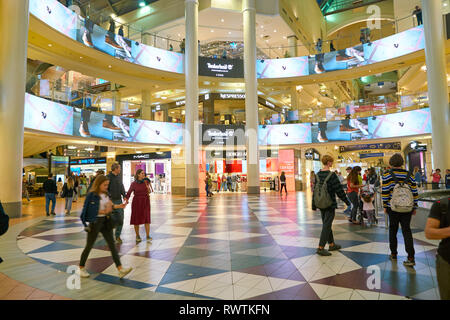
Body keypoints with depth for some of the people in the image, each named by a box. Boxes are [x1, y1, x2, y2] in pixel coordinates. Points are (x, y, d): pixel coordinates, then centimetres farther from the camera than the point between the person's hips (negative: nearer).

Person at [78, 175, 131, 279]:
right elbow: (90, 211, -18)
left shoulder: (105, 194, 6)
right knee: (89, 245, 10)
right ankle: (81, 268, 31)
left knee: (112, 244, 2)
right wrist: (104, 211, -22)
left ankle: (120, 268, 1)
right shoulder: (92, 195, -14)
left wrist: (118, 206, -2)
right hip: (95, 222, -6)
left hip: (105, 221, 6)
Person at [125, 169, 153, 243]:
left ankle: (148, 236, 0)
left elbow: (149, 192, 4)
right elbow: (129, 193, -2)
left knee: (147, 219, -4)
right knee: (137, 219, 5)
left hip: (145, 201, 1)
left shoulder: (146, 182, 2)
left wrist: (148, 187, -16)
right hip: (137, 202, -1)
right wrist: (126, 199, -20)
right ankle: (137, 236, 21)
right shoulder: (134, 184, -3)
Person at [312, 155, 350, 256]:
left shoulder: (318, 174, 3)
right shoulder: (332, 175, -16)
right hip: (330, 204, -7)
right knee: (327, 225, -1)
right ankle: (320, 248, -1)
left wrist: (314, 205, 13)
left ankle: (331, 244, 32)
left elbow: (315, 190, 7)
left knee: (326, 224, 17)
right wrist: (347, 201, 1)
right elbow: (339, 190, -13)